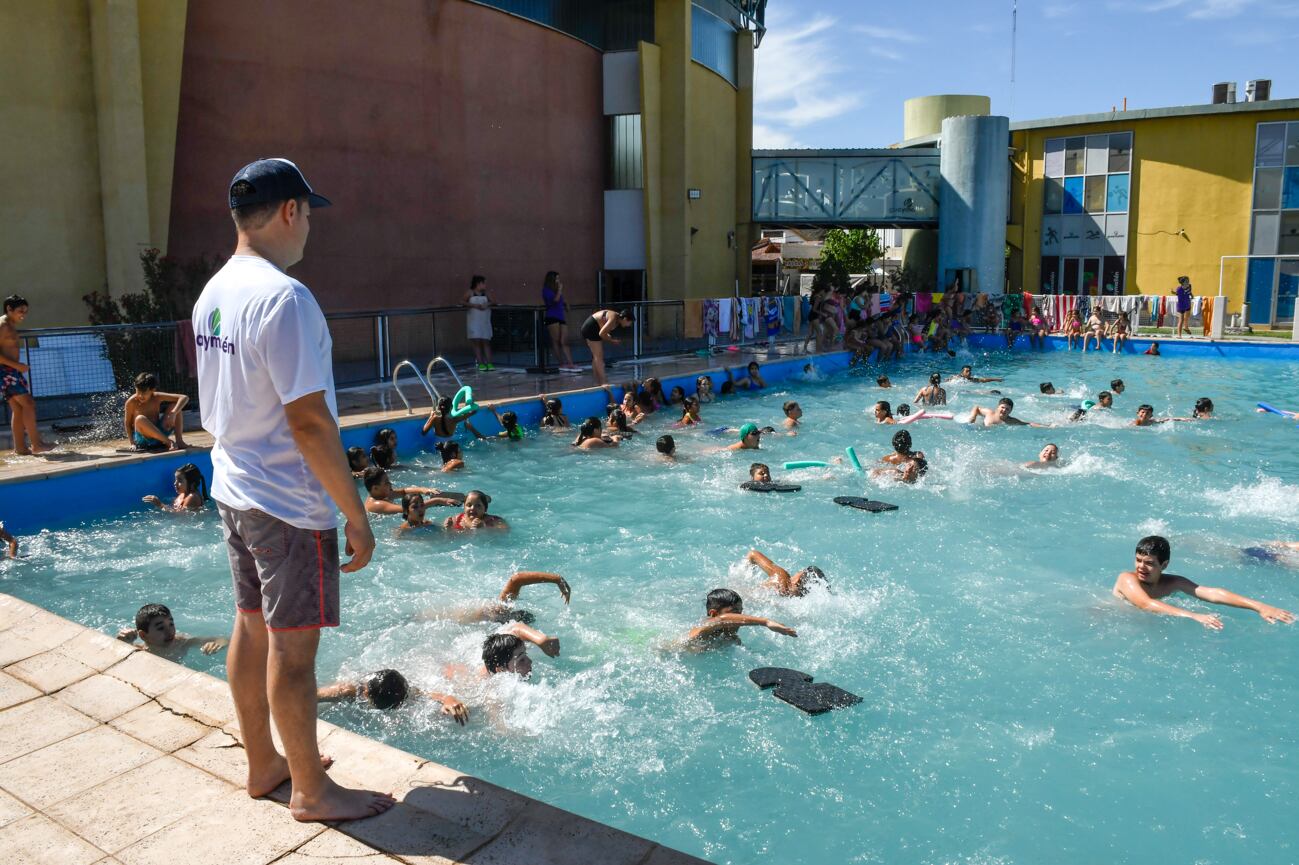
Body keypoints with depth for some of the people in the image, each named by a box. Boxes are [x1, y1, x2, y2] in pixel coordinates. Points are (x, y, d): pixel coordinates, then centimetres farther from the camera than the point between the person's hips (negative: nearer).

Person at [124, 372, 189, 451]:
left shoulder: (157, 397, -7)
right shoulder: (131, 402, -12)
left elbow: (184, 398, -13)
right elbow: (128, 423, -4)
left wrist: (173, 413, -27)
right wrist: (133, 443, -11)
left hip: (159, 433, 3)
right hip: (143, 438, -3)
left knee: (175, 405, -8)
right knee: (140, 419, -35)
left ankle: (179, 441, -15)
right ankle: (169, 442, -30)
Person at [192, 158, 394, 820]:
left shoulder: (212, 294, 8)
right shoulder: (283, 297, -21)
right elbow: (309, 420, -24)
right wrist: (355, 513, -18)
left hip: (233, 490, 9)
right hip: (289, 503, -9)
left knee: (252, 628, 18)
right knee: (293, 645, 2)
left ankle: (263, 764, 34)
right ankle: (310, 790, 18)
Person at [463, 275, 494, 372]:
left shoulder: (485, 294, 11)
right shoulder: (470, 293, 1)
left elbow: (492, 302, 11)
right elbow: (462, 302, -6)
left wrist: (488, 304, -11)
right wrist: (474, 305, -16)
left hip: (485, 321, 3)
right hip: (474, 321, -3)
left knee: (486, 342, -1)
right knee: (477, 342, -4)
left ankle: (489, 363, -2)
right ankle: (480, 363, -1)